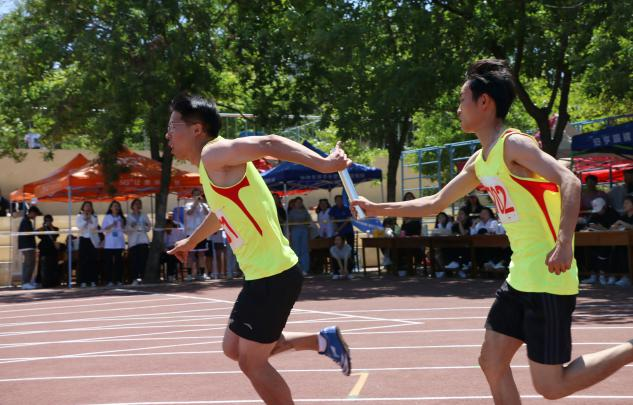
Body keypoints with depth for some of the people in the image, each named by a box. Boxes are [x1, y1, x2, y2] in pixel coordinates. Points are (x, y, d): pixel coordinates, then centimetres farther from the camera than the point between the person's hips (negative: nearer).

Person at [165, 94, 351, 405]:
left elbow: (268, 144, -31)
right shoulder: (211, 166, 15)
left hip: (274, 275, -9)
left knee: (252, 362, -1)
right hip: (263, 274, 9)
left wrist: (322, 164, -44)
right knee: (234, 349, 19)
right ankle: (321, 341, 22)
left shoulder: (215, 154, -14)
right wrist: (191, 241, 52)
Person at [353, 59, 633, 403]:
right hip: (520, 278, 9)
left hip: (549, 279, -9)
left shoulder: (513, 144, -14)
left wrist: (564, 242, -39)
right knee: (492, 362, 12)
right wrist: (377, 209, 25)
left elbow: (570, 182, -27)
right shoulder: (479, 162, 13)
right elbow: (434, 204, 25)